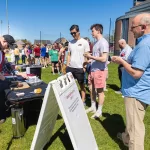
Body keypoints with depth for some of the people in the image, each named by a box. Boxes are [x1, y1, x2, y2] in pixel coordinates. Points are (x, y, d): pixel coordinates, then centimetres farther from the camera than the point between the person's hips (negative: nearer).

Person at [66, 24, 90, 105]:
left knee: (81, 84, 8)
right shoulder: (70, 43, 10)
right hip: (70, 67, 5)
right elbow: (69, 55, 13)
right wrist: (67, 65, 6)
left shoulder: (84, 42, -4)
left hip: (79, 68, -4)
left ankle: (83, 101, 18)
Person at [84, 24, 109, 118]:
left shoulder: (103, 42, -15)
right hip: (93, 69, 9)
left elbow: (104, 58, -23)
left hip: (100, 70, -9)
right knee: (92, 89, 16)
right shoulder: (97, 42, 14)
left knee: (100, 91, 2)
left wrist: (90, 57, -16)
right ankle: (93, 107, 32)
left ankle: (99, 111, 15)